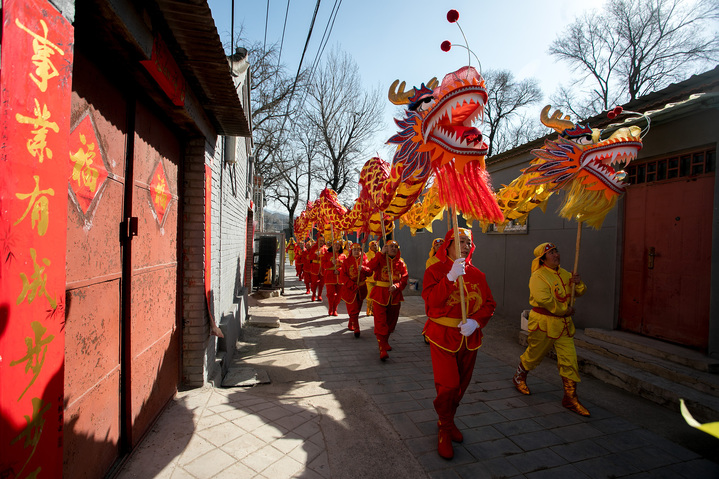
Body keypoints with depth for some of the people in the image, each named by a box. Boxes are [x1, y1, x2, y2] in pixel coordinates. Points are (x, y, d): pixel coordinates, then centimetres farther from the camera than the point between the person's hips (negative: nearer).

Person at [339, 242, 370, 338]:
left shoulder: (364, 260, 3)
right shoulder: (347, 261, -4)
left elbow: (369, 271, -4)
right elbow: (343, 276, -8)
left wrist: (363, 268, -25)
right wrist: (353, 285, -17)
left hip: (361, 288, 4)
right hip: (349, 288, -3)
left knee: (357, 308, 15)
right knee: (353, 309, -8)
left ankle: (350, 325, 35)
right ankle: (356, 329, -3)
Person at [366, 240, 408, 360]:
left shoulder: (400, 262, 9)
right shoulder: (380, 259, 0)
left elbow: (405, 278, -1)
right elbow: (370, 267, -21)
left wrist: (397, 286, -20)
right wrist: (381, 253, -22)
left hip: (395, 295, 4)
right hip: (380, 294, -4)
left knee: (391, 321, 16)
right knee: (380, 322, -8)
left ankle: (385, 341, 39)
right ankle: (382, 349, -3)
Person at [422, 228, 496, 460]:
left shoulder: (476, 274, 3)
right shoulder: (435, 270, -8)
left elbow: (489, 304, 1)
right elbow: (431, 301, -22)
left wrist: (476, 321, -17)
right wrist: (451, 277, -31)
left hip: (469, 338, 5)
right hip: (443, 337, -4)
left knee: (461, 384, 16)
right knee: (447, 386, -4)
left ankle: (448, 420, 41)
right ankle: (445, 430, 22)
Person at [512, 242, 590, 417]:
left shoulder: (564, 274, 10)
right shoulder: (538, 276, -15)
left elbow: (580, 292, 18)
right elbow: (544, 299, -26)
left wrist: (578, 283, -4)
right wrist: (565, 310, -17)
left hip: (564, 323, 7)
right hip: (543, 322, -6)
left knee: (570, 360, 4)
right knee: (534, 355, 10)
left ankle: (570, 398, 15)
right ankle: (519, 378, 37)